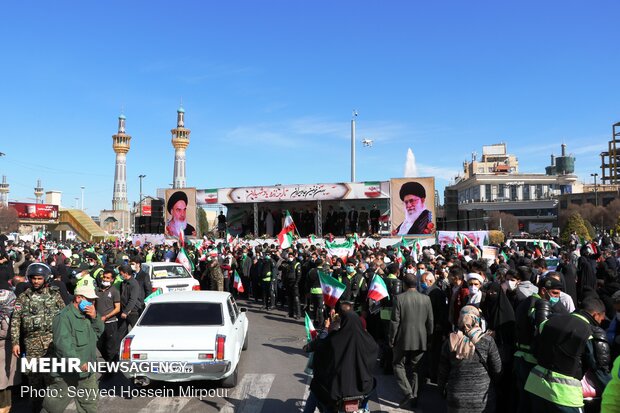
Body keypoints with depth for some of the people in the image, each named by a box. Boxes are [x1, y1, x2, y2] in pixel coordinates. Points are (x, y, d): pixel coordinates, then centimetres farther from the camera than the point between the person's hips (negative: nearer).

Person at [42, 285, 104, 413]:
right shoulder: (64, 316, -19)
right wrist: (78, 363, -36)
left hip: (88, 372, 8)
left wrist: (95, 318, -8)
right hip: (67, 374, -8)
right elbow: (63, 343, -29)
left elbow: (99, 331, 11)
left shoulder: (89, 314, 11)